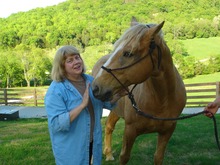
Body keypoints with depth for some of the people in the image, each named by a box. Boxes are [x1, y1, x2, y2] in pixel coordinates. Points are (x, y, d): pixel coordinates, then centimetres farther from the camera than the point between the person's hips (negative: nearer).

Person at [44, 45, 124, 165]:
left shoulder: (91, 81, 0)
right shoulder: (56, 89, -19)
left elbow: (107, 103, 13)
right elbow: (56, 124, -27)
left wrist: (118, 95, -8)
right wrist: (82, 104, -32)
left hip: (93, 142, 6)